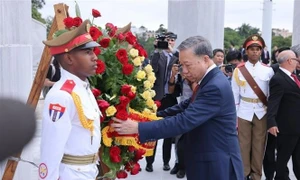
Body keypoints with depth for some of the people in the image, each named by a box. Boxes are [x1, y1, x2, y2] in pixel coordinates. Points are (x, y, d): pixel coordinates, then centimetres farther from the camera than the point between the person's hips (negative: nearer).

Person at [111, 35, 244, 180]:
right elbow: (184, 108, 12)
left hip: (218, 167, -9)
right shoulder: (208, 81, 7)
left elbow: (184, 121, -29)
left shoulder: (216, 87, -24)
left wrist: (138, 128, -29)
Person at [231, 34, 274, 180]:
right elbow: (234, 95, 1)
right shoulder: (239, 70, -1)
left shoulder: (268, 70, 1)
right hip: (244, 112, -1)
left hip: (262, 113, 1)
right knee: (243, 145, 5)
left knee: (259, 145, 8)